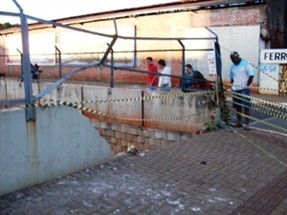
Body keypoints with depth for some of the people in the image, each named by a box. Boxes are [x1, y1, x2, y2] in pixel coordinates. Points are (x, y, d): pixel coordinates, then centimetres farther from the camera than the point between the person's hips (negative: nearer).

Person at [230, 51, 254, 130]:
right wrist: (232, 84, 6)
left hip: (244, 89, -5)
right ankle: (239, 122, 19)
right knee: (237, 107, 9)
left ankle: (247, 124, -3)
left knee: (246, 107, -5)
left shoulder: (246, 64, -3)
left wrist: (247, 85, -11)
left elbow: (251, 76, -7)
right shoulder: (232, 67, 14)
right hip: (235, 89, 5)